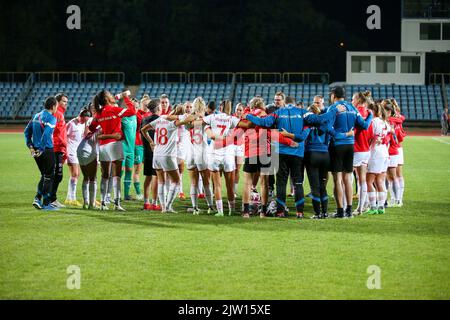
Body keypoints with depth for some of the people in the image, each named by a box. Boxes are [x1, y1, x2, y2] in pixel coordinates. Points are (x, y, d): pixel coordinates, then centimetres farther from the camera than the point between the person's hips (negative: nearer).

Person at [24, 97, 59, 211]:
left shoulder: (36, 116, 12)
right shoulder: (51, 118, -12)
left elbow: (27, 131, 14)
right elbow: (46, 134, -25)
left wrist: (30, 146, 13)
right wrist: (41, 149, -19)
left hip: (36, 151, 7)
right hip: (47, 150, -7)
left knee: (44, 176, 20)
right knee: (48, 177, 2)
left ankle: (37, 199, 9)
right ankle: (46, 204, 4)